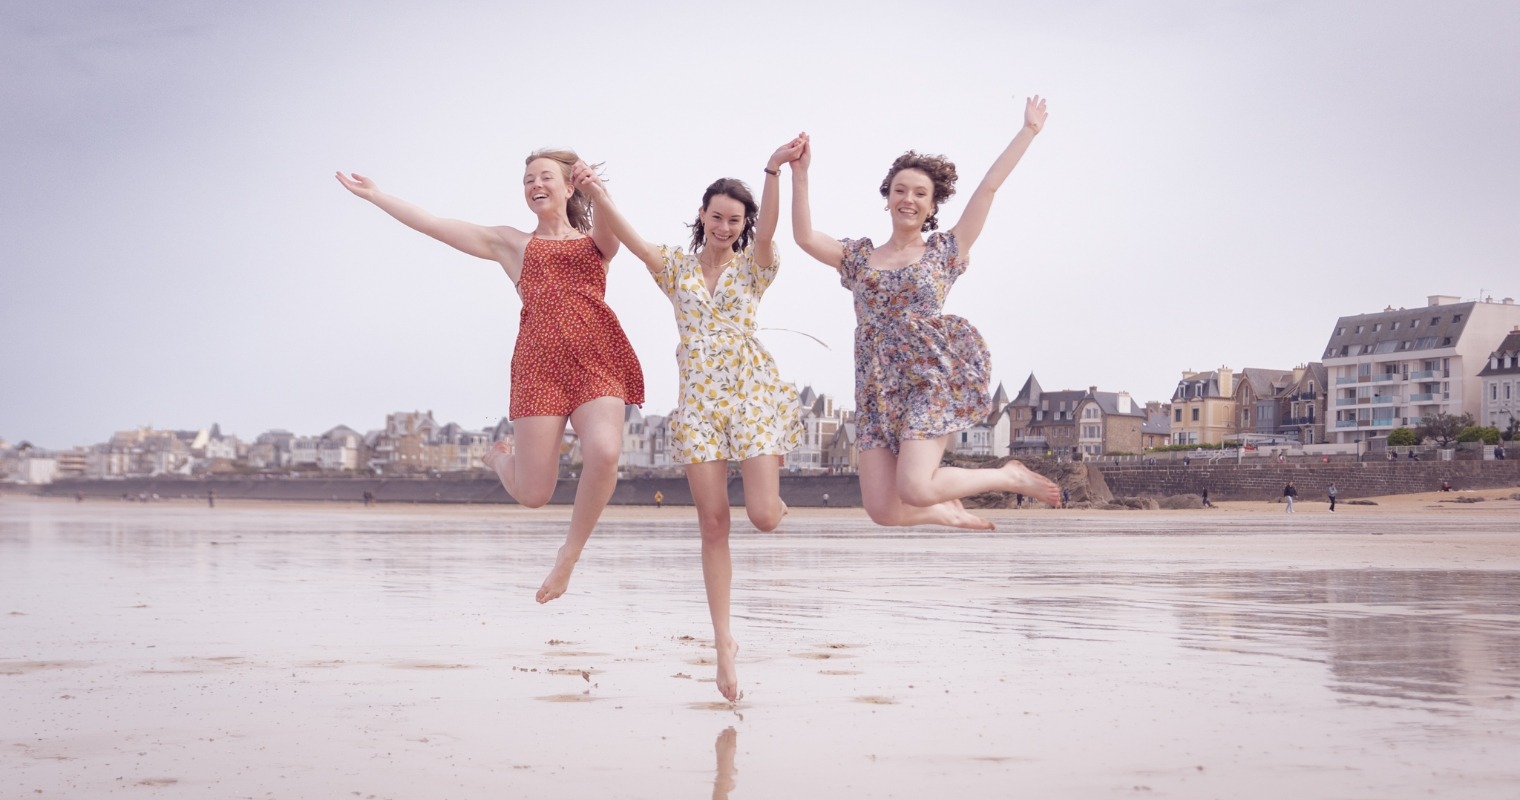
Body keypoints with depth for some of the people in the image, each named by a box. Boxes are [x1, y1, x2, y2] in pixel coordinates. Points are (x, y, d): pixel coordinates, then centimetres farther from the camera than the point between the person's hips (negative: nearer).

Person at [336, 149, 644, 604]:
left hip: (597, 361, 0)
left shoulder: (595, 242, 18)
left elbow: (611, 230, -7)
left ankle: (569, 555, -8)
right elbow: (432, 225, 21)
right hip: (540, 362, 0)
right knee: (532, 494, -6)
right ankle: (500, 459, 32)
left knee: (604, 453, -29)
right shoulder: (512, 244, 21)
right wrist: (373, 195, 22)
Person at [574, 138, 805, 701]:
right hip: (699, 400, 2)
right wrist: (596, 194, -29)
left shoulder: (754, 265, 4)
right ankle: (723, 640, 7)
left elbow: (767, 229, -18)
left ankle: (774, 499, 28)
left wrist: (774, 172, -37)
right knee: (713, 523, -1)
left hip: (753, 393, -1)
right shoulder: (677, 266, 8)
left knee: (763, 517, -13)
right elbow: (628, 237, -9)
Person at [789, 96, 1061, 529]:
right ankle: (947, 512, 28)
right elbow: (804, 237, 1)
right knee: (883, 511, -6)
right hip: (878, 390, 4)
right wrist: (800, 173, -5)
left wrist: (1028, 130, 5)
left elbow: (989, 187, 5)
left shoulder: (945, 250, 6)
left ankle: (1010, 476, 5)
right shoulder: (859, 257, 13)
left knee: (915, 489, -22)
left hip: (931, 380, -4)